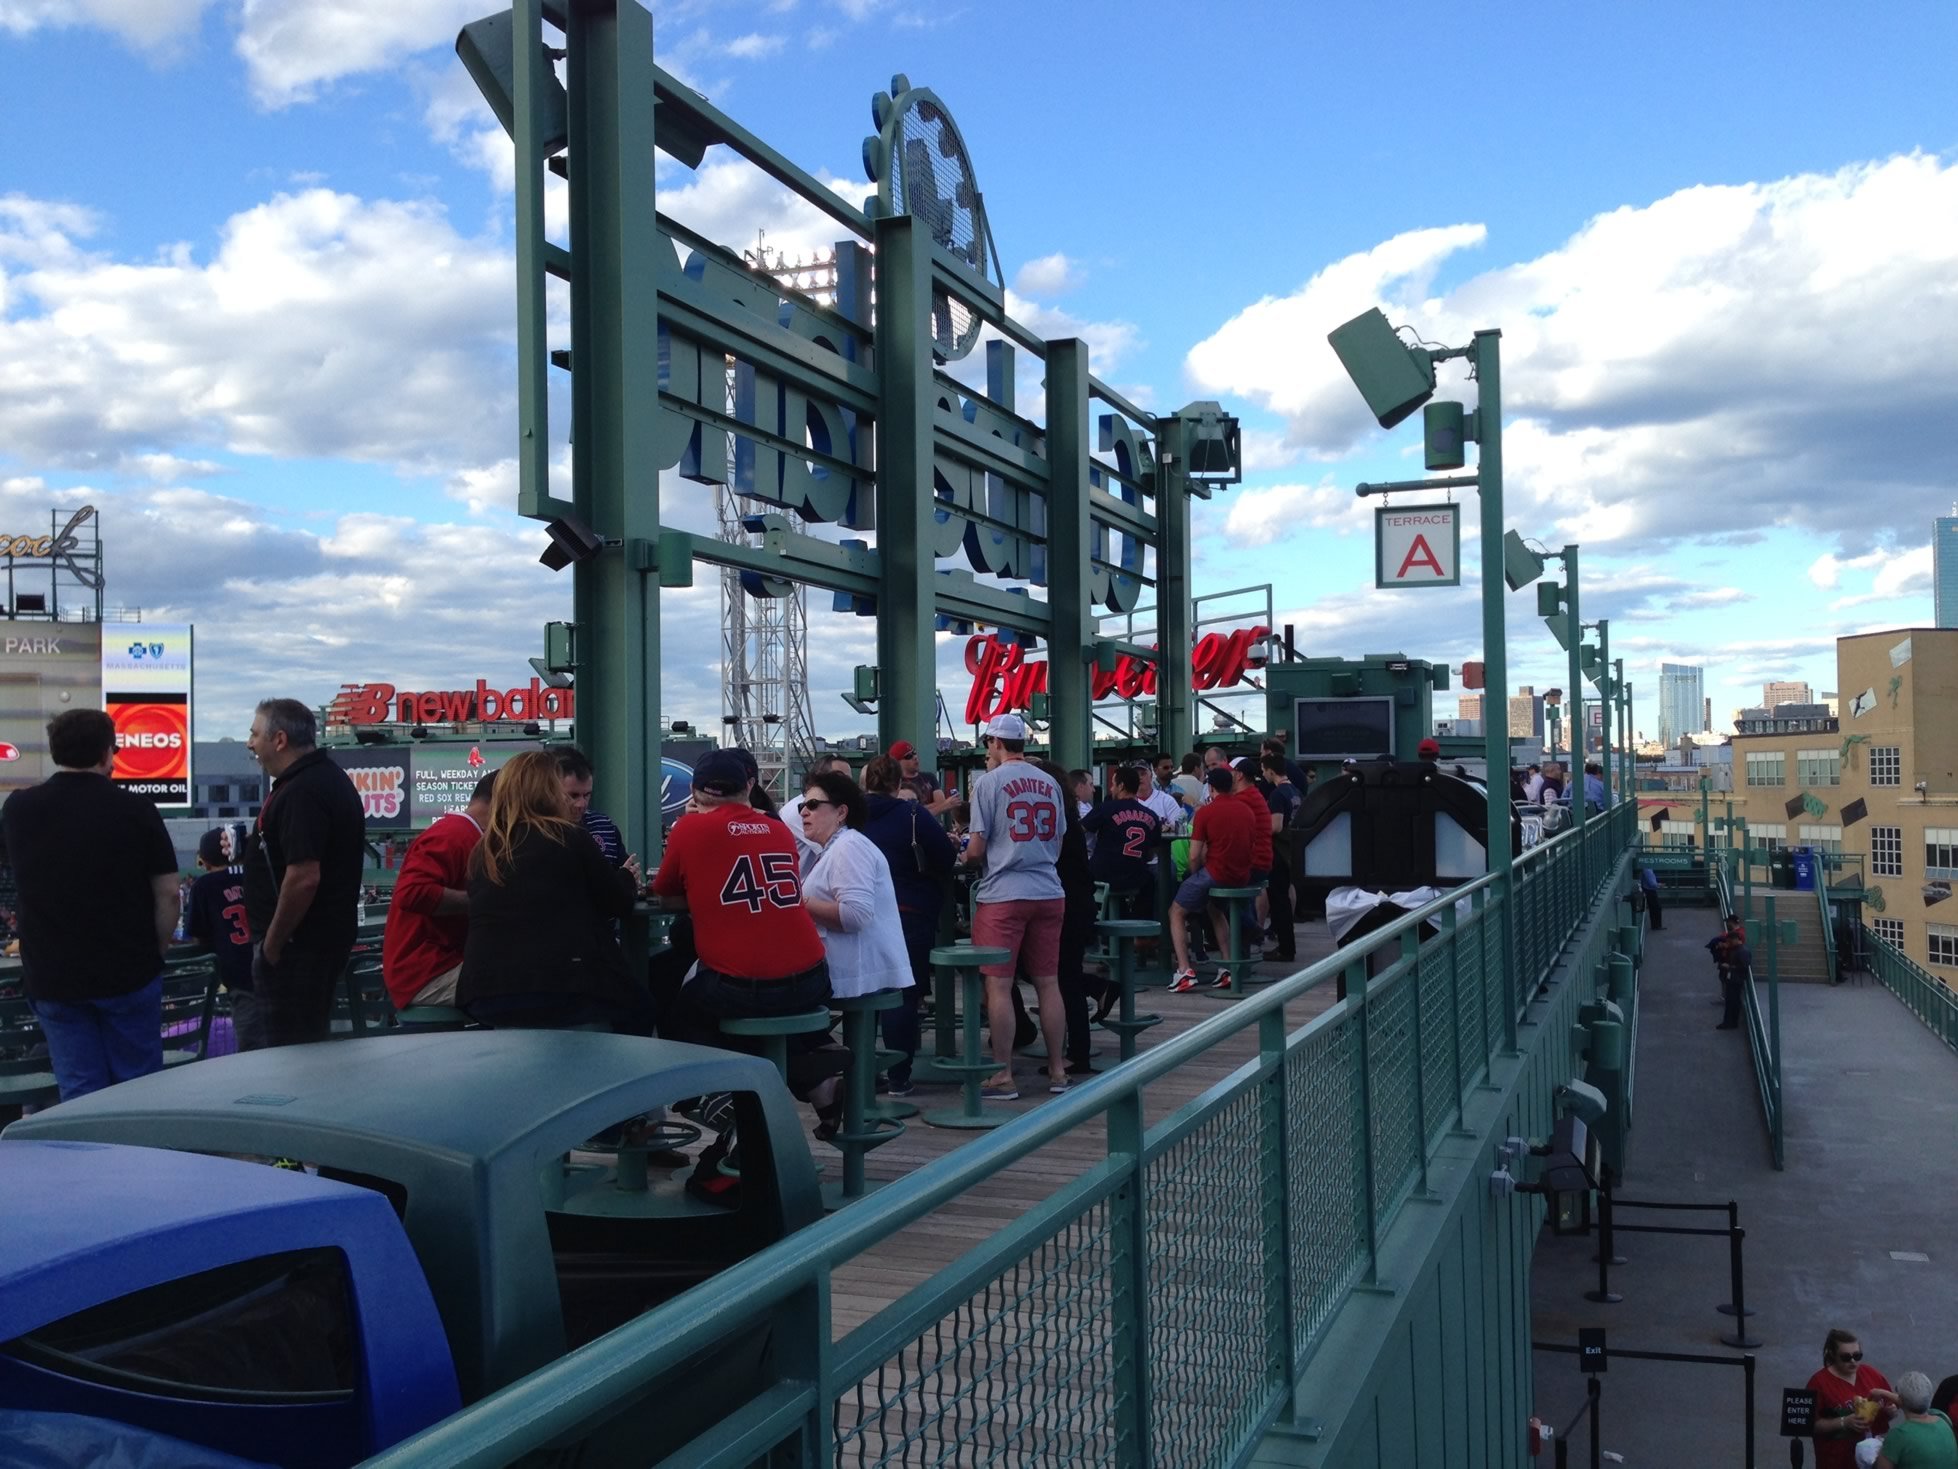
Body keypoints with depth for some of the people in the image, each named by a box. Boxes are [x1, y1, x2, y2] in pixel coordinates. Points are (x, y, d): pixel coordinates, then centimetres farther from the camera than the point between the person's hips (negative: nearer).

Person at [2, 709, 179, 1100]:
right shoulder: (134, 809, -10)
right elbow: (168, 895, -9)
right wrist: (154, 952, 5)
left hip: (50, 977, 3)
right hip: (128, 973, -2)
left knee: (80, 1094, 8)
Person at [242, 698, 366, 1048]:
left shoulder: (300, 792, -20)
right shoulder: (330, 778, 13)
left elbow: (303, 877, -28)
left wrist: (271, 942, -18)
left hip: (296, 944, -10)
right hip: (326, 937, 10)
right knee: (313, 1043, 19)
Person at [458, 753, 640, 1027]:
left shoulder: (481, 852, 10)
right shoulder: (570, 838, -4)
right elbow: (618, 903, 5)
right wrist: (627, 878, 29)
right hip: (564, 990, -5)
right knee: (641, 1004, 21)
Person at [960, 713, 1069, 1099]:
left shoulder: (989, 782, -6)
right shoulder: (1050, 783, 8)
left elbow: (976, 849, -7)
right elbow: (1058, 842, 14)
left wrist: (966, 859, 15)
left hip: (1002, 895, -5)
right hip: (1049, 892, 5)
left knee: (998, 985, 0)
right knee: (1048, 982, 11)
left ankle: (1003, 1075, 2)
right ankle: (1057, 1070, 18)